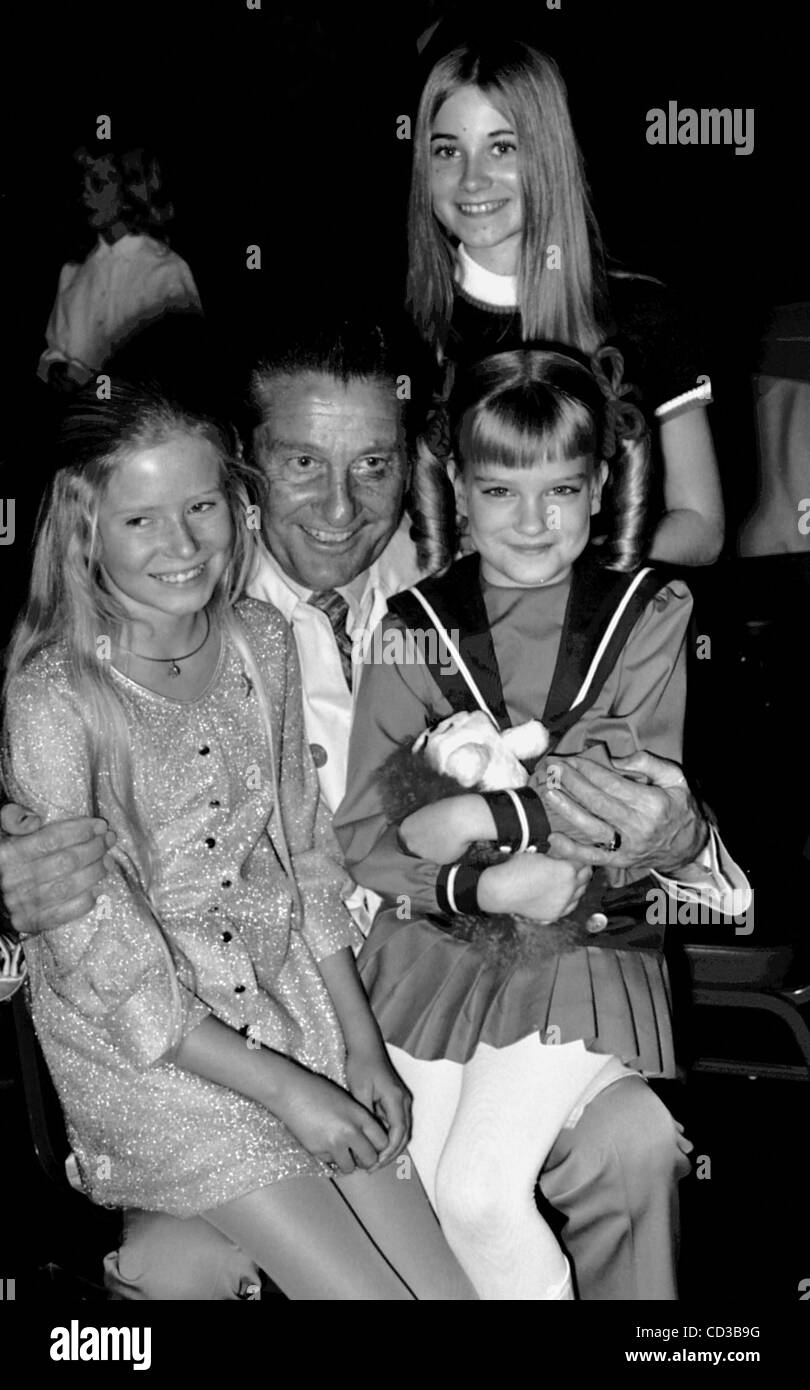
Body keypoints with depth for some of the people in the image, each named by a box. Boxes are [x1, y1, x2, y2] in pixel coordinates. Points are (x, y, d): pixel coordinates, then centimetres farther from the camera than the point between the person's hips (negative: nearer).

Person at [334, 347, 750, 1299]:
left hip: (586, 944, -2)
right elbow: (361, 836, -3)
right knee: (421, 1201, -5)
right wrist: (478, 887, -20)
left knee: (478, 1196, -15)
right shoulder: (413, 629, 1)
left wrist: (485, 816, -18)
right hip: (435, 942, 2)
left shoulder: (646, 616, 0)